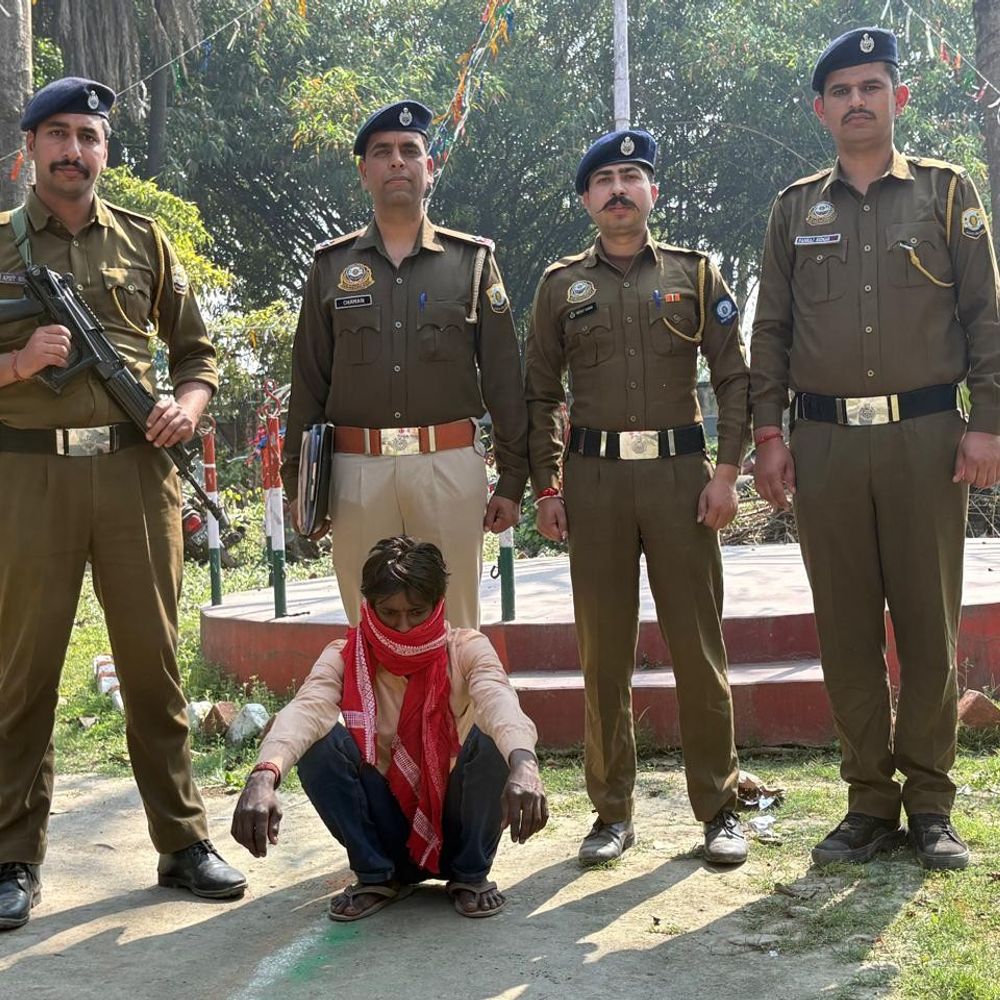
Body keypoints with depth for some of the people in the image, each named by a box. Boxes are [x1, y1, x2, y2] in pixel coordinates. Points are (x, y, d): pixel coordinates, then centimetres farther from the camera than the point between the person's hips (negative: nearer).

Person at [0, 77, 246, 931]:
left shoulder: (144, 241, 12)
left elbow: (195, 349, 17)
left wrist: (190, 404, -3)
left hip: (135, 470, 2)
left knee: (155, 662, 7)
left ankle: (184, 842, 17)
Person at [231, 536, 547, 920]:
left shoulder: (466, 650, -11)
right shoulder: (345, 657, -8)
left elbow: (500, 701, -34)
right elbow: (304, 711, -31)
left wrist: (523, 762, -58)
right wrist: (264, 775, -52)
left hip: (456, 824, -1)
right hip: (388, 827, 1)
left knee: (491, 737, -29)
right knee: (319, 742, -24)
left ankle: (471, 873, -4)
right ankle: (376, 875, -4)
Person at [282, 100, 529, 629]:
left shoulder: (472, 261, 8)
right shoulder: (331, 266, 11)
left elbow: (504, 382, 5)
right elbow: (308, 384, 11)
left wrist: (512, 481, 1)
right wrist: (297, 484, 7)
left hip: (451, 466, -1)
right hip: (357, 470, 1)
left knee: (454, 630, 4)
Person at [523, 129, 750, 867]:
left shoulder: (696, 273, 8)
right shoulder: (561, 285, 10)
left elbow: (735, 377, 5)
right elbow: (539, 394, 11)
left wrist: (726, 471, -5)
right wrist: (546, 488, 3)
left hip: (680, 472, -1)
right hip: (594, 477, 1)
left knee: (700, 645, 1)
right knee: (604, 648, 4)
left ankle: (719, 806, 13)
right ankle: (613, 811, 14)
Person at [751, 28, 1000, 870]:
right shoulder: (796, 208, 13)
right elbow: (770, 330, 12)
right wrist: (768, 432, 4)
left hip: (926, 436, -2)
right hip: (825, 444, 2)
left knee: (929, 624, 1)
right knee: (846, 628, 4)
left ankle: (930, 804, 13)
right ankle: (870, 803, 14)